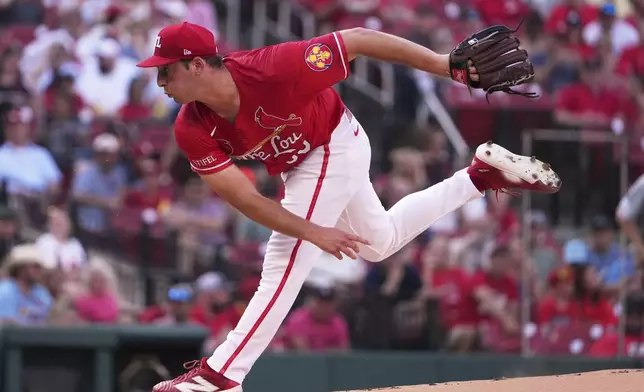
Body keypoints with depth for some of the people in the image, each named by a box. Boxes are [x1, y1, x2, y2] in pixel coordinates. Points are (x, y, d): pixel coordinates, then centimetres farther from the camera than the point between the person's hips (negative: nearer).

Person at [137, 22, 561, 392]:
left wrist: (446, 64, -30)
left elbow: (357, 41, -32)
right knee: (380, 241, 25)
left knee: (285, 261, -14)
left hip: (335, 147, -7)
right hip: (300, 165, 7)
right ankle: (483, 175, 34)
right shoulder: (192, 130, -22)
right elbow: (243, 197, -21)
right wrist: (312, 232, -31)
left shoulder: (271, 71, -38)